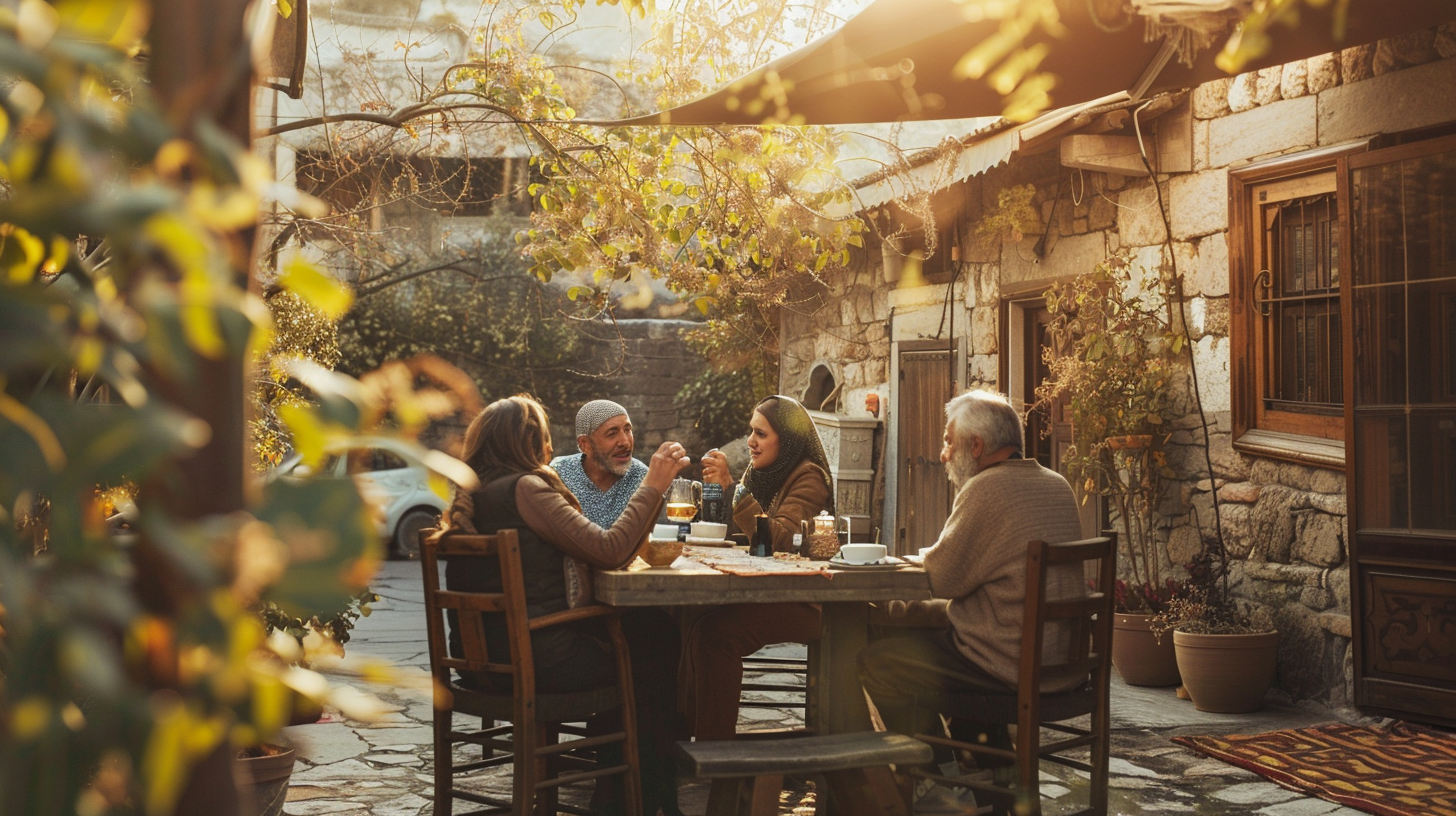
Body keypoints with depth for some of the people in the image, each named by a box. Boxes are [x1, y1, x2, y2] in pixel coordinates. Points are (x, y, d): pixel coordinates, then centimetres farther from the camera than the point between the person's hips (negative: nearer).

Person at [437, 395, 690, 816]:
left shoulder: (469, 497, 11)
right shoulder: (525, 488, -15)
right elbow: (608, 550, -18)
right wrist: (653, 486, -11)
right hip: (535, 658, -9)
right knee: (654, 649, 9)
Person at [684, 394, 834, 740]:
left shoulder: (809, 478, -8)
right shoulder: (756, 474, 15)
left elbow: (777, 539, -23)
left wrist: (731, 485, -25)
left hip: (802, 602, -7)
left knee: (716, 632, -30)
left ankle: (714, 742, -23)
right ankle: (686, 728, -15)